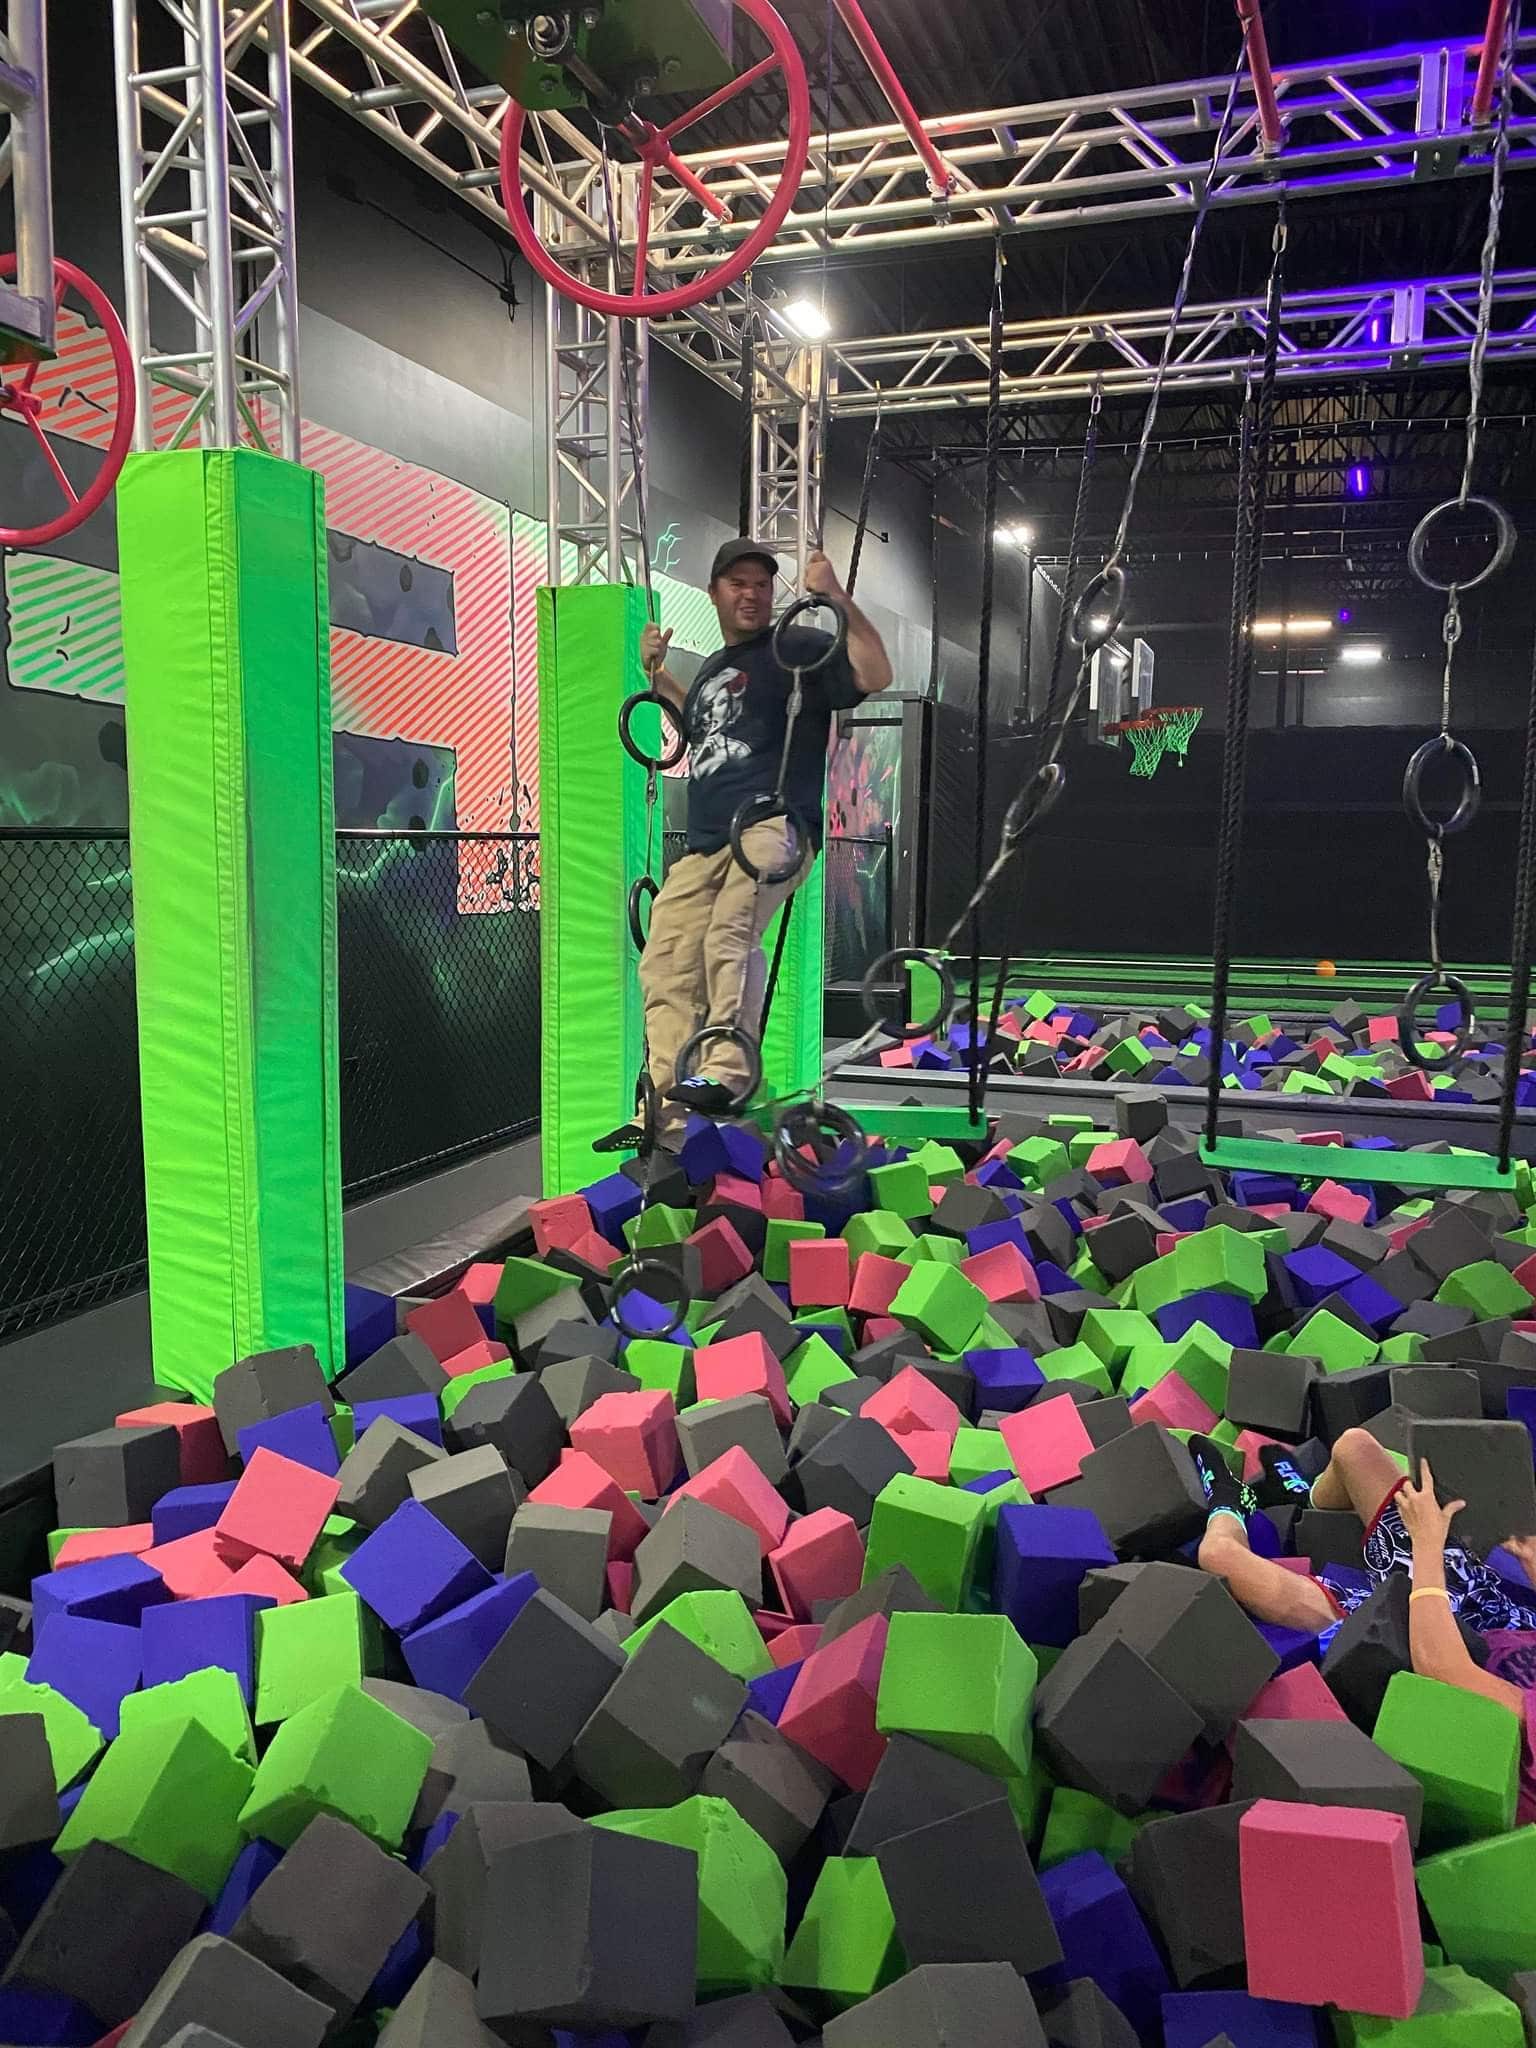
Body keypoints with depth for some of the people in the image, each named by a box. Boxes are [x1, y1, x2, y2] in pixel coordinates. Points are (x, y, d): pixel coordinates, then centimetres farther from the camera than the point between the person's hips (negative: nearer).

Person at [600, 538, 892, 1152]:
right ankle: (669, 1112, -4)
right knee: (665, 969, -4)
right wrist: (657, 675, 40)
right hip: (704, 843, 7)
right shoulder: (712, 668, 28)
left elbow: (876, 675, -7)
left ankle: (726, 1076, -41)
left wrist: (836, 598, -11)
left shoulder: (796, 646, 6)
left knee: (730, 935, -32)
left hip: (773, 824, -7)